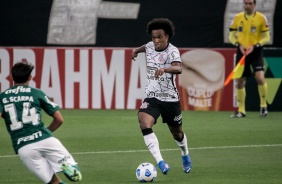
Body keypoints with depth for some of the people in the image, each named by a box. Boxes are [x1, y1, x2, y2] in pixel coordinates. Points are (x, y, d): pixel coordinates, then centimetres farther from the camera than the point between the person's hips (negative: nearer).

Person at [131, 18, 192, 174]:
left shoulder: (172, 51, -16)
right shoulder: (150, 46, 1)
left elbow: (178, 68, -39)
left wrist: (164, 69, -55)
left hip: (170, 98, -3)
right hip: (151, 97, 3)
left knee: (177, 132, 16)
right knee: (144, 124, -27)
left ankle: (185, 155, 51)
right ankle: (160, 162, -35)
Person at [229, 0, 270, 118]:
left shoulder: (261, 18, -4)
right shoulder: (237, 18, 5)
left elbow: (266, 37, -2)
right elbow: (231, 36, 10)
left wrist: (254, 46, -16)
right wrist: (239, 45, -9)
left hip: (255, 52, -3)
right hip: (241, 52, 3)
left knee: (260, 78, -21)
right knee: (240, 81, 4)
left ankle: (263, 106, -3)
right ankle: (241, 110, 16)